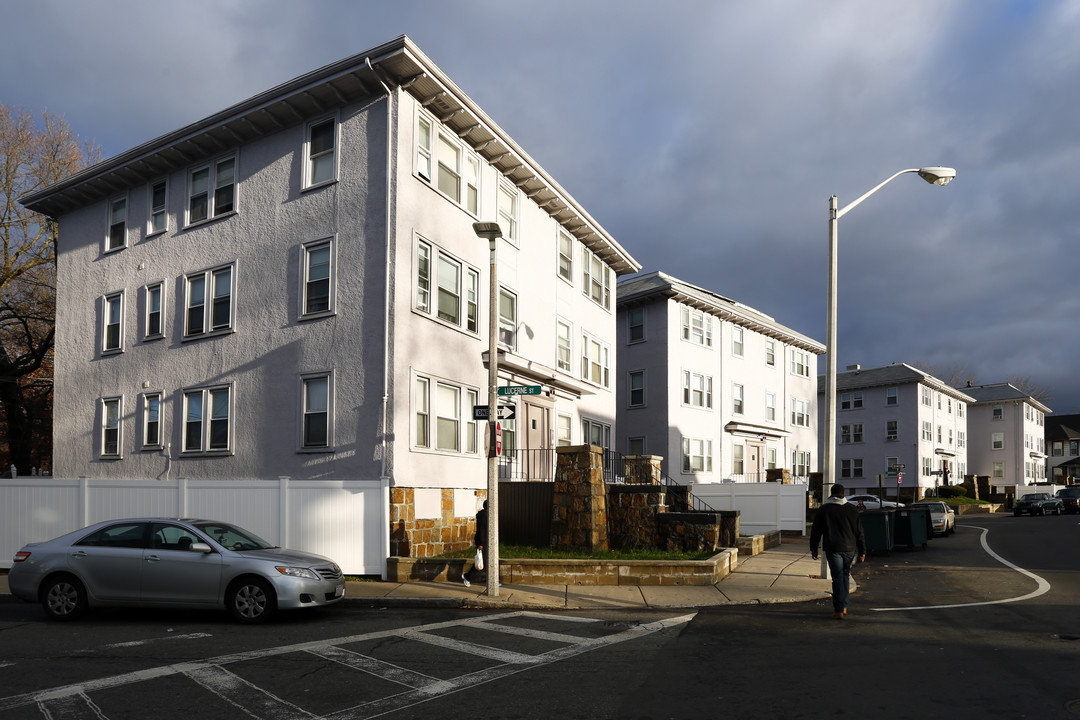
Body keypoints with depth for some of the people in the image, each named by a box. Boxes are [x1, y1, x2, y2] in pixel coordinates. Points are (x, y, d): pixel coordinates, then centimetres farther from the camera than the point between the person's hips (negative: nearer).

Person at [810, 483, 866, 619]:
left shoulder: (823, 509, 1)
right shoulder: (851, 509, 5)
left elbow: (816, 531, 4)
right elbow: (859, 532, 6)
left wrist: (813, 549, 13)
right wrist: (862, 551, 10)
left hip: (833, 549, -2)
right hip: (850, 548, 2)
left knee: (837, 577, -1)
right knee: (845, 575, 17)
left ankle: (839, 610, -5)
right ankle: (843, 606, 23)